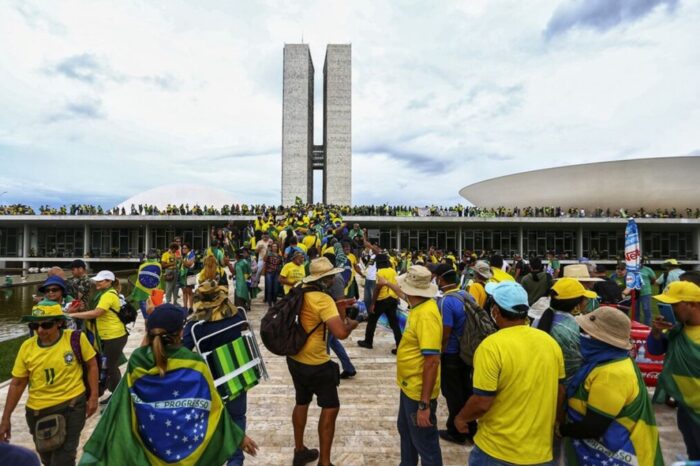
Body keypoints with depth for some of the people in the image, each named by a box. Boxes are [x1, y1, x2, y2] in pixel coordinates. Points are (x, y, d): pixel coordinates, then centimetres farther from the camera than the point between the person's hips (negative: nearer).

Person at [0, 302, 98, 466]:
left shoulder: (76, 339, -16)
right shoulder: (27, 347, -8)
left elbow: (91, 365, -6)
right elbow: (17, 384, 3)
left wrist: (93, 396, -7)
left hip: (72, 406, -4)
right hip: (38, 411, 5)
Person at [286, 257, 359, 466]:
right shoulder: (323, 299, -26)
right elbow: (341, 333, -35)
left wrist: (338, 309, 12)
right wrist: (351, 324, -14)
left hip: (295, 358, 8)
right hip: (315, 364, -8)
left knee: (302, 402, 24)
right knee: (331, 408, 8)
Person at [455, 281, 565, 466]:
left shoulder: (492, 346, -24)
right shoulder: (550, 342, -5)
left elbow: (482, 402, -22)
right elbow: (560, 392, 6)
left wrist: (460, 418, -2)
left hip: (498, 451, -5)